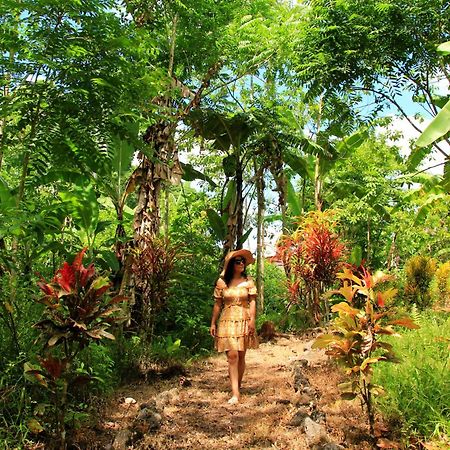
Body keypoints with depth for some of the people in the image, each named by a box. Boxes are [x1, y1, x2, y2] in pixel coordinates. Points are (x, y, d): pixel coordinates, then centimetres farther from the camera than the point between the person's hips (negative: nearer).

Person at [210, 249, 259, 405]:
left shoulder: (248, 281, 2)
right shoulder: (222, 282, 1)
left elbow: (252, 301, -1)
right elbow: (217, 304, 5)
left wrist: (252, 319, -11)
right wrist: (213, 323, 4)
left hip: (244, 321, 1)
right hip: (227, 321, -1)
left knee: (241, 357, 9)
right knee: (232, 356, -10)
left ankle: (238, 385, 27)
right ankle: (235, 393, -8)